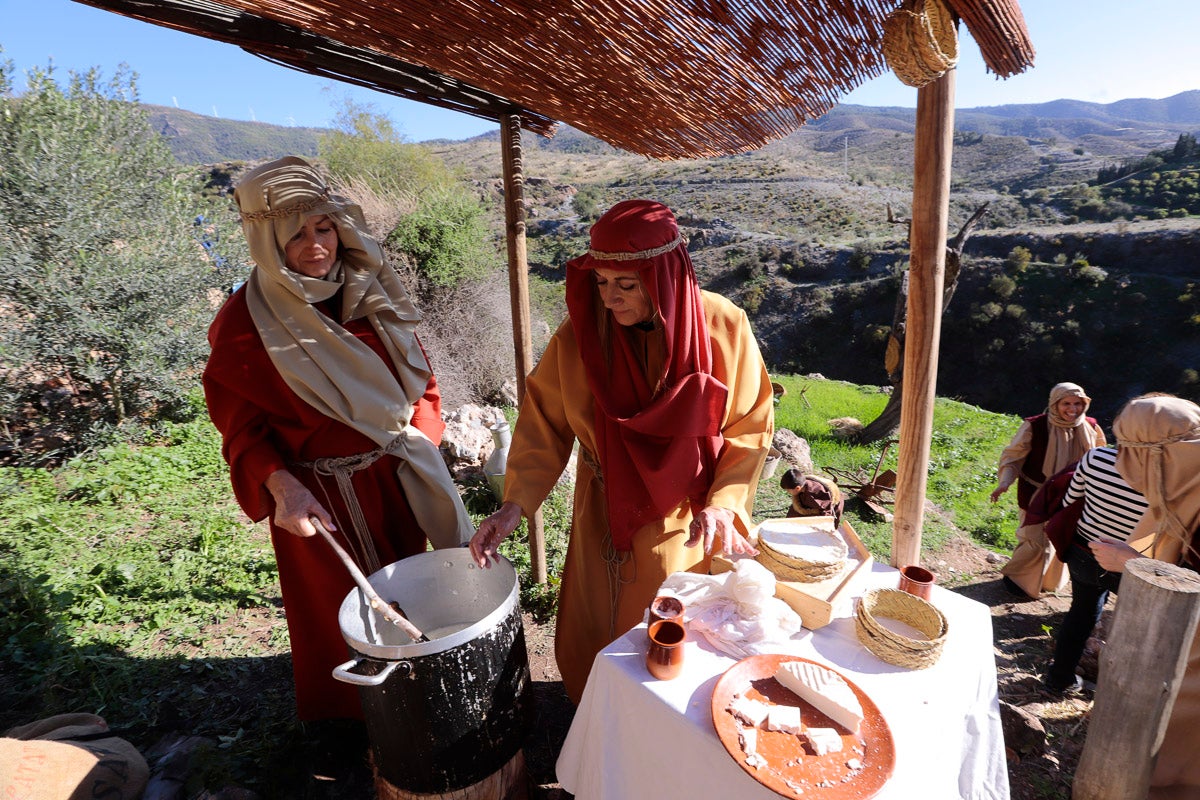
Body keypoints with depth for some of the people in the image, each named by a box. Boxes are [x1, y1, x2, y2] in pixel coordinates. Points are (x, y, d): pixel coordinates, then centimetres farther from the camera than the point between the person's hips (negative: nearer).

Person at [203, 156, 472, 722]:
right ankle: (352, 718, 42)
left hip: (395, 474, 5)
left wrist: (418, 432, -2)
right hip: (319, 494, -4)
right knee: (341, 607, 14)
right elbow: (240, 426, -11)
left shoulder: (369, 293, -1)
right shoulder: (245, 321, -14)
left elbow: (416, 372, 10)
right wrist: (281, 486, -26)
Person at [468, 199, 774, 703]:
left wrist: (722, 504, -19)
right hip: (609, 522, 1)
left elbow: (749, 426, -8)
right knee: (605, 631, 18)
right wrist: (514, 504, -16)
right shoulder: (580, 334, -15)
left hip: (695, 523, 0)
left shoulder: (724, 327, -17)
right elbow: (544, 422, -8)